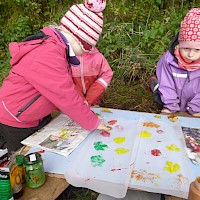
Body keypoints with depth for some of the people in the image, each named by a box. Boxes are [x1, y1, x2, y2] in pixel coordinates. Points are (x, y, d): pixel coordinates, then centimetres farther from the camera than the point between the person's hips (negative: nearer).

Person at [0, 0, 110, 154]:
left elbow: (65, 88, 2)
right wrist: (93, 122, -19)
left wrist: (81, 107, -5)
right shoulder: (47, 56, -32)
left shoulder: (58, 47, -1)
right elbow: (66, 96, -30)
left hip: (39, 117, 8)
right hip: (16, 125, -8)